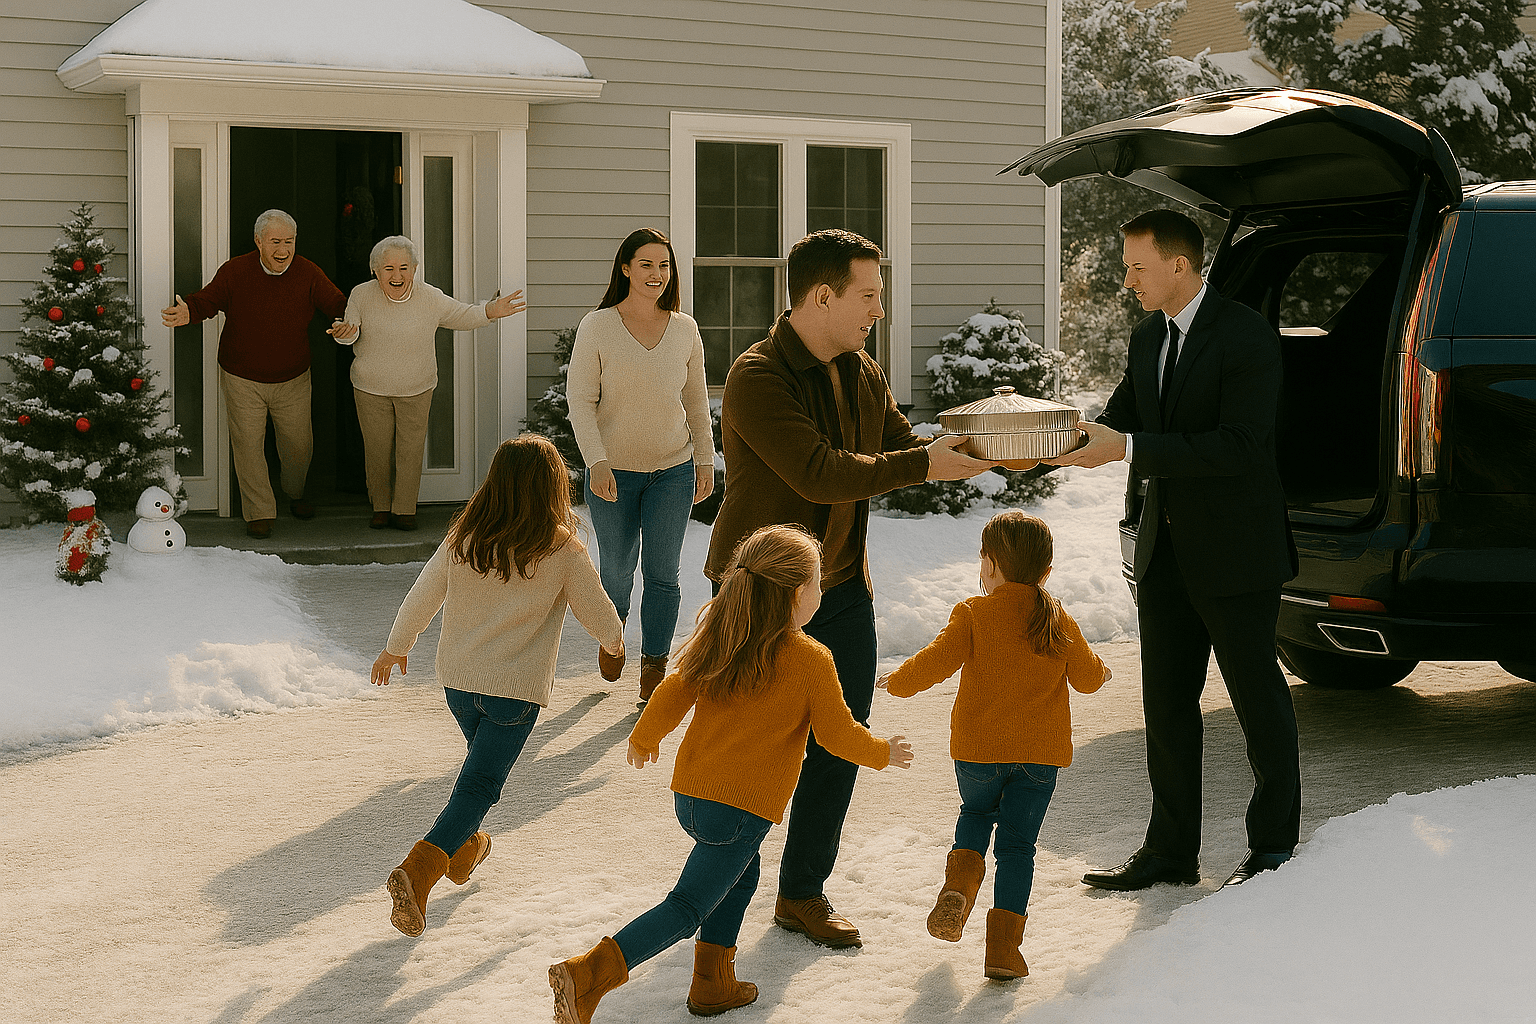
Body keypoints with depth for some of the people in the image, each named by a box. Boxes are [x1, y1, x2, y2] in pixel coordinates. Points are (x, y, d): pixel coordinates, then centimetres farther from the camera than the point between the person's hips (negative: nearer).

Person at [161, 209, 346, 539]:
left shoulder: (309, 275, -9)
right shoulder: (234, 272, -12)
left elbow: (339, 307, -4)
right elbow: (207, 300, -5)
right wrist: (188, 313, -28)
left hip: (292, 380, 2)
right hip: (242, 379, -2)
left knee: (299, 444, 13)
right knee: (248, 444, -1)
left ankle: (295, 494, 42)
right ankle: (259, 512, 12)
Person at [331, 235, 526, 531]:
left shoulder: (430, 299, -9)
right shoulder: (362, 296, -9)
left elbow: (463, 316, 2)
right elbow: (352, 332, -6)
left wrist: (490, 311, -17)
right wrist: (346, 333, -31)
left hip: (417, 390, 0)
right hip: (371, 388, 0)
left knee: (410, 450, 3)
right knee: (377, 450, 7)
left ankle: (404, 510, 15)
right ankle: (381, 507, 24)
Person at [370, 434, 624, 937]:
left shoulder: (463, 540, -4)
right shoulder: (563, 552, -13)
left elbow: (422, 597, 3)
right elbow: (598, 613, 0)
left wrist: (395, 648, 20)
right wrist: (614, 636, 23)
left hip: (457, 679, 5)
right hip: (516, 688, -5)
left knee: (482, 759, 29)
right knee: (480, 783, -3)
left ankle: (463, 846, 46)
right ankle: (419, 867, -21)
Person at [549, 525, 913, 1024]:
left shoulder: (718, 641, 6)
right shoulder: (812, 661, -11)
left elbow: (673, 694, 11)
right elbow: (839, 734, -5)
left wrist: (643, 739, 29)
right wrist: (884, 753, 14)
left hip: (690, 794, 7)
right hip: (743, 807, -7)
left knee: (742, 871, 28)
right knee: (687, 907, -6)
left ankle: (713, 982, 29)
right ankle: (588, 974, -21)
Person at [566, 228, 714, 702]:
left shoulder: (685, 329, 1)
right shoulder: (596, 327, -7)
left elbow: (697, 401, 10)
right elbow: (580, 400, -8)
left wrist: (706, 462, 10)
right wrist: (596, 462, -18)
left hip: (673, 470, 1)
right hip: (612, 471, -1)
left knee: (662, 572, 0)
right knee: (616, 570, 11)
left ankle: (654, 668, 12)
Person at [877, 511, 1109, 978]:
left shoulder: (973, 614, -7)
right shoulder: (1061, 623, 3)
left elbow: (936, 662, -13)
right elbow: (1088, 678, 12)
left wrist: (898, 681, 5)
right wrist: (1099, 670, 36)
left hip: (978, 749, -1)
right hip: (1041, 753, 1)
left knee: (976, 813, 27)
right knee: (1017, 846, 6)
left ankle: (959, 885, 1)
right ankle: (1003, 947, -2)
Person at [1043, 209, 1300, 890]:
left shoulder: (1246, 337, -16)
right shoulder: (1148, 339, 10)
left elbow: (1239, 447, -24)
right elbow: (1118, 424, 12)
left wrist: (1131, 448, -27)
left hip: (1235, 553, -8)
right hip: (1166, 553, 8)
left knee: (1258, 701, 6)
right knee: (1166, 704, 10)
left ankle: (1274, 844, 19)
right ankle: (1171, 850, 19)